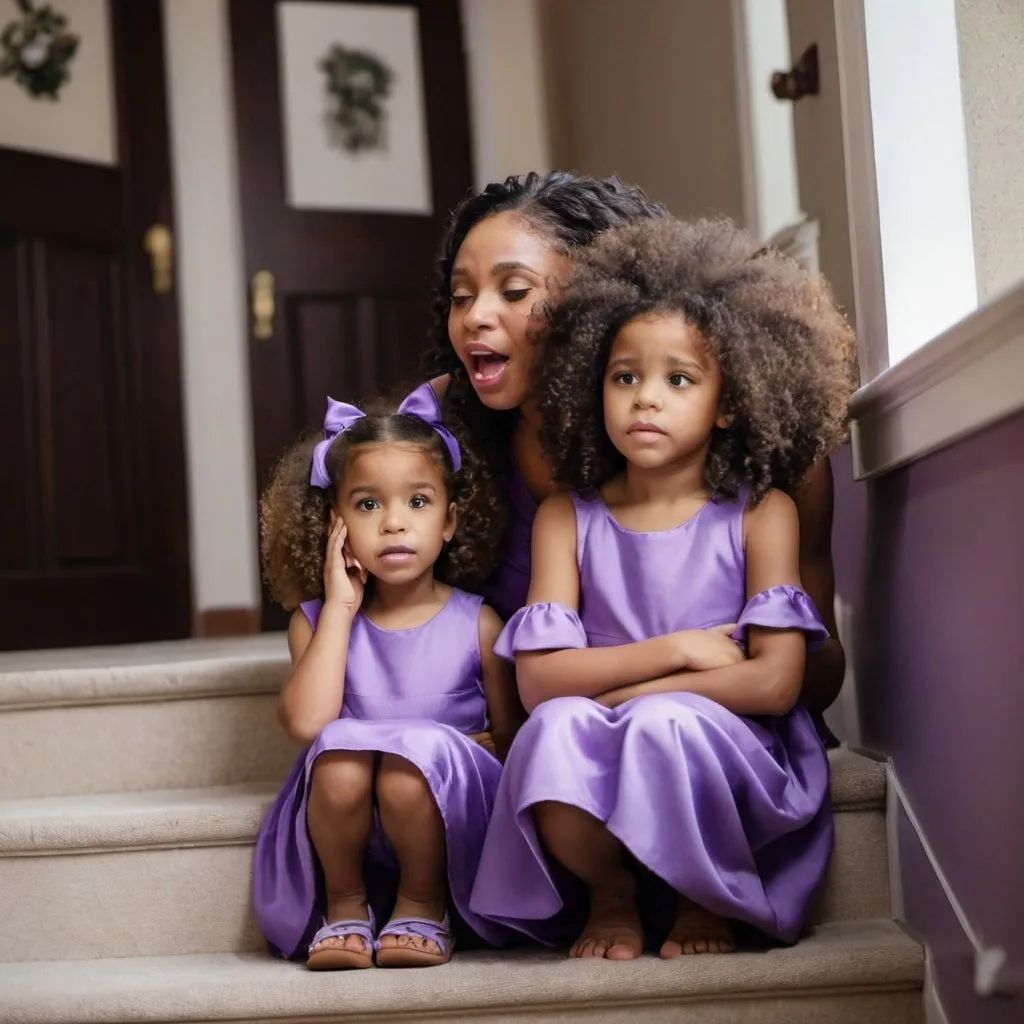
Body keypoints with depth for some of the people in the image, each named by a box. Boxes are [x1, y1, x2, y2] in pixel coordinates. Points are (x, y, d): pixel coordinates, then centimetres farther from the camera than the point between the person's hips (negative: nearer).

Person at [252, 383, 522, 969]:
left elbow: (512, 736, 3)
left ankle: (423, 906, -4)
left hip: (446, 815, -1)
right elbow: (306, 723, -15)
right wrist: (340, 605, -11)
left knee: (419, 753, -31)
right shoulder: (318, 620, 3)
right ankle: (344, 905, -4)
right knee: (339, 753, -29)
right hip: (344, 830, 1)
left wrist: (434, 749, -15)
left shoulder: (476, 624, 0)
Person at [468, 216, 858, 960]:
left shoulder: (760, 513, -1)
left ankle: (704, 899, -1)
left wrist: (616, 691, -10)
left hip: (734, 771, -1)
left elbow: (775, 681, -11)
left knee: (663, 722, -33)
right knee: (557, 727, -30)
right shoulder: (566, 519, 4)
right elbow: (539, 677, -5)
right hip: (601, 787, 1)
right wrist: (678, 651, -13)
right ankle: (611, 892, 0)